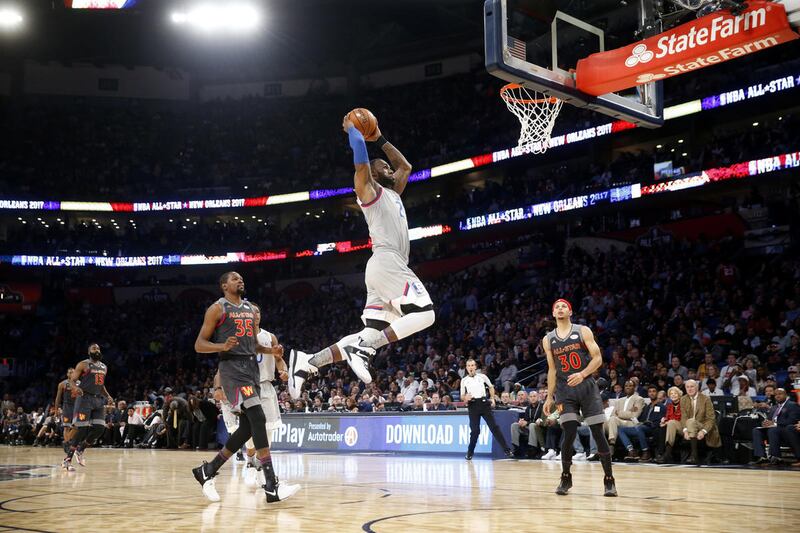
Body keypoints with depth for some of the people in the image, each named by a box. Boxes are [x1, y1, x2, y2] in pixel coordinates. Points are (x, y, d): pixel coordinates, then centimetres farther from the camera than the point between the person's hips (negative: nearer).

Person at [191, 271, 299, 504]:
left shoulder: (250, 309, 19)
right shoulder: (217, 308, -2)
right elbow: (199, 345, -5)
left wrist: (270, 351, 5)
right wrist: (222, 346, -23)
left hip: (252, 367, 8)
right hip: (232, 367, -8)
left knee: (247, 428, 6)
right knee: (258, 418, -21)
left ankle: (207, 470, 23)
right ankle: (271, 485, -24)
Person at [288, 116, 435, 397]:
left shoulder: (392, 192, 30)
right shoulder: (369, 189, 6)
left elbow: (405, 166, 43)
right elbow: (361, 160, -9)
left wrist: (380, 139, 38)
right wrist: (352, 129, 6)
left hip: (388, 267, 9)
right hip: (387, 263, -9)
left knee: (368, 337, 2)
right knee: (424, 313, -22)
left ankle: (306, 362, 0)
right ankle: (360, 347, -25)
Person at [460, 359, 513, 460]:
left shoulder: (482, 376, 8)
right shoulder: (464, 380, 9)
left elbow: (491, 387, 19)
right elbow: (462, 396, 12)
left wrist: (492, 399, 8)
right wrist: (466, 398, -10)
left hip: (484, 403, 0)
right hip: (472, 405, 0)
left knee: (494, 427, -5)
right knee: (474, 430, -3)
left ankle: (507, 449, -6)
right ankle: (470, 453, 12)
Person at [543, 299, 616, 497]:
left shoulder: (583, 331, 0)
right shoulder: (548, 340, 9)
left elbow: (598, 358, -5)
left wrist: (582, 374, -21)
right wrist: (549, 397, 11)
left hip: (587, 386, -1)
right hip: (565, 390, 2)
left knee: (598, 433, -3)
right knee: (569, 434, -9)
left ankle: (609, 480, 7)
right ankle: (566, 478, 8)